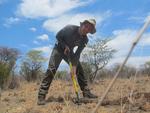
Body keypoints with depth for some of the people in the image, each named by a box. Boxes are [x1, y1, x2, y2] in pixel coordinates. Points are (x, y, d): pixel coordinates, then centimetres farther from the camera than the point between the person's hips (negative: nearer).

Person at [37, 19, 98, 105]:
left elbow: (78, 53, -16)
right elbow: (58, 36, -12)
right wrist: (65, 46, -23)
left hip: (69, 52, 5)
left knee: (79, 70, -2)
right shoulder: (70, 28, -25)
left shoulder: (85, 40, -14)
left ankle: (86, 92, 9)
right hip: (59, 49, -4)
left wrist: (74, 66, -26)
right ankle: (42, 96, -19)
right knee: (51, 70, -19)